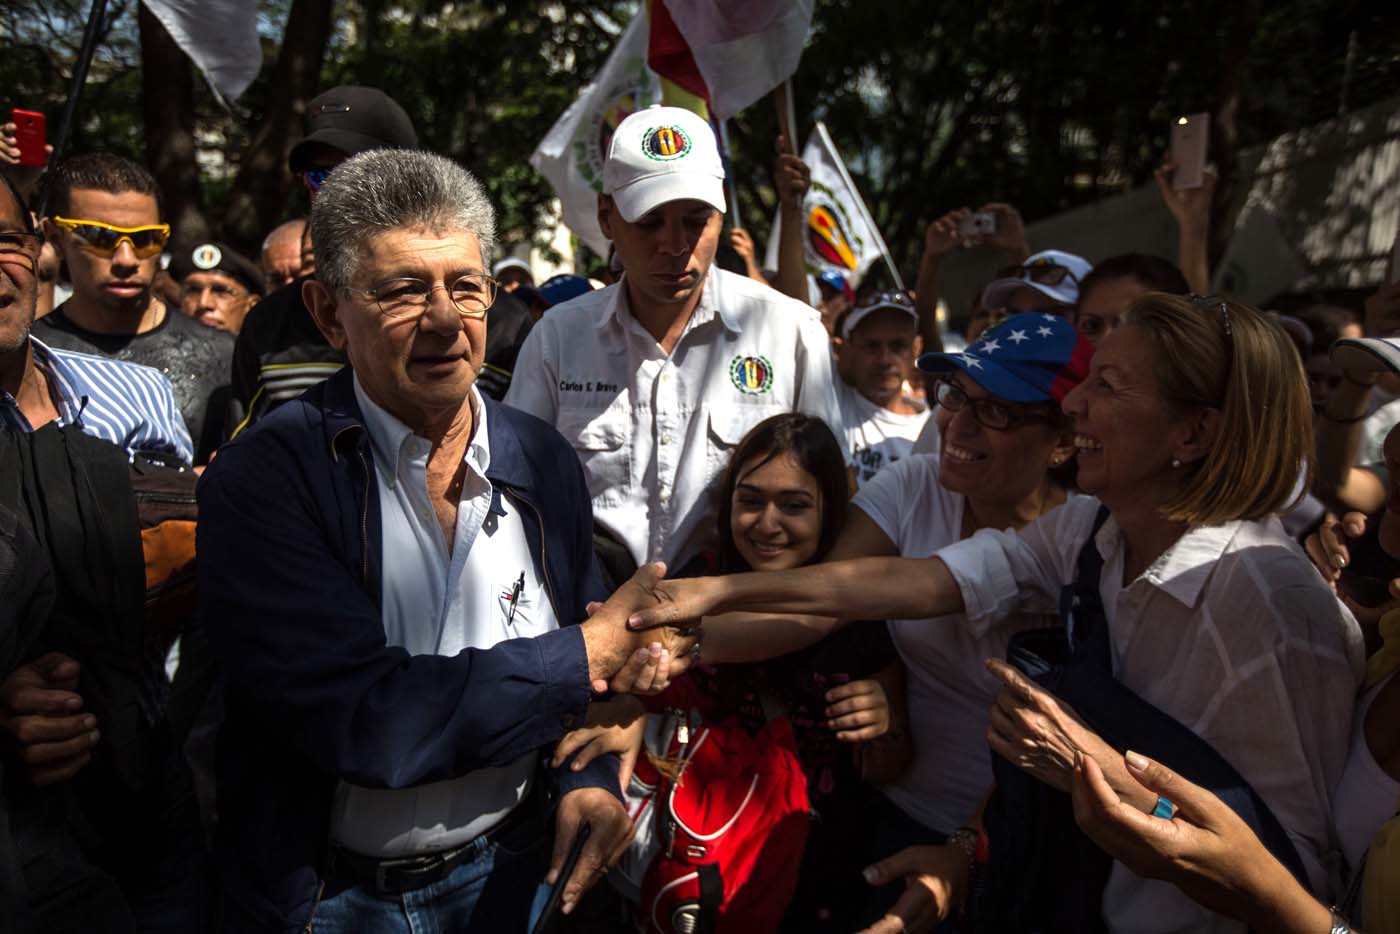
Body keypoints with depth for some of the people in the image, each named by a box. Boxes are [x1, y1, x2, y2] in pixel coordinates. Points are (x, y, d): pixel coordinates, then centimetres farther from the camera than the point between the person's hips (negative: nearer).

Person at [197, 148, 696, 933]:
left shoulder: (544, 460, -4)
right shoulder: (265, 478, -20)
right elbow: (361, 717, -28)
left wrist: (591, 775, -12)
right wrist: (598, 650, -22)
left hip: (505, 871, 4)